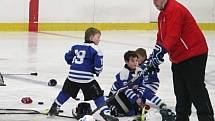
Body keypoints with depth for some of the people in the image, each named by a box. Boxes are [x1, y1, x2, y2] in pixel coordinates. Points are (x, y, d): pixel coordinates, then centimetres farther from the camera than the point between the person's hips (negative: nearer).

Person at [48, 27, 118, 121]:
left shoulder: (76, 46, 13)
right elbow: (98, 65, -10)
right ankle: (105, 113, -8)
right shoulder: (95, 49, -4)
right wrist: (97, 72, 10)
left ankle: (54, 108, 33)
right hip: (86, 77, -5)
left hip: (72, 75, 5)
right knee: (98, 95, 0)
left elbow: (68, 57, 16)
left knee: (66, 92, 24)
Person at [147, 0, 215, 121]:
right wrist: (153, 59, 14)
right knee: (181, 92, 13)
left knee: (196, 90, -9)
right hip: (178, 59, 10)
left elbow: (172, 36, -27)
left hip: (194, 56, -10)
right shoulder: (162, 14, 17)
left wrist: (161, 50, -31)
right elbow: (161, 37, 21)